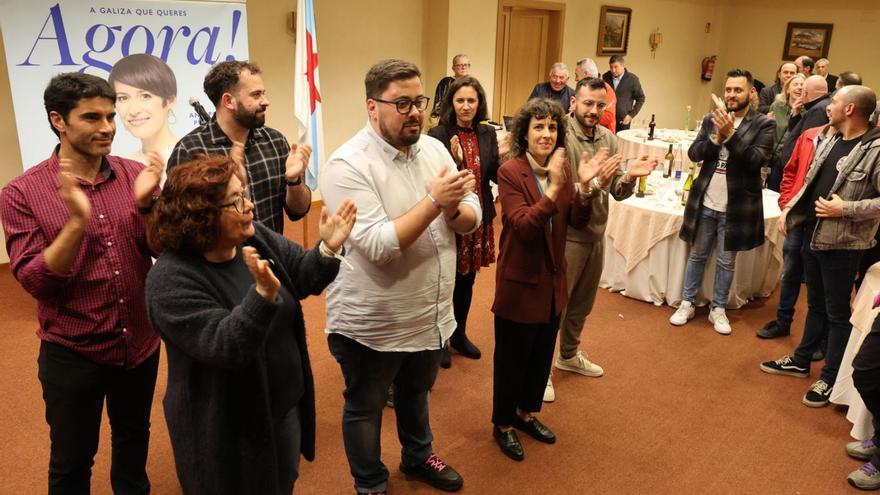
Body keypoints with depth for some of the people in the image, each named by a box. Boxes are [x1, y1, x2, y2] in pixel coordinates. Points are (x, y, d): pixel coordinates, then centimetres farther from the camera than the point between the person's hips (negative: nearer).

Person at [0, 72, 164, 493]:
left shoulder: (135, 175, -4)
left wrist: (145, 203, -22)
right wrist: (77, 221, -28)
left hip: (140, 343, 3)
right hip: (72, 352, -2)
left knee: (134, 438, 24)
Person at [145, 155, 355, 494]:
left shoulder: (256, 239, -3)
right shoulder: (170, 279, -24)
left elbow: (302, 278, 1)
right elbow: (224, 347, -32)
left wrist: (327, 250, -19)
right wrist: (264, 293, -45)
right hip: (228, 429, -6)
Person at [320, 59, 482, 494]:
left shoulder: (434, 148, 0)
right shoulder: (347, 165, -21)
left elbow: (473, 218, -1)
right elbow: (378, 246, -29)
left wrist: (453, 208, -23)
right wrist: (434, 201, -30)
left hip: (431, 316, 6)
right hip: (372, 324, -6)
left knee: (416, 393, 29)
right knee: (365, 409, 17)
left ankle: (417, 456, 54)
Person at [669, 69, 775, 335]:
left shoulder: (764, 124, -5)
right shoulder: (712, 119, 5)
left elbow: (757, 159, -17)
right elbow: (693, 153, -2)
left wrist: (730, 135, -26)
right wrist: (715, 138, -19)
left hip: (736, 206, -2)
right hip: (705, 202, 3)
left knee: (726, 261, 10)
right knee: (697, 255, 13)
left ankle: (718, 309, 24)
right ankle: (687, 303, 25)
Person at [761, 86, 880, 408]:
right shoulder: (829, 142, 8)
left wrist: (846, 209, -24)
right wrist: (789, 211, 8)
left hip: (841, 245, -7)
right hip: (813, 236, 8)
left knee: (837, 313, 6)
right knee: (816, 305, 21)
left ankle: (830, 379, 18)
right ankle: (800, 361, 34)